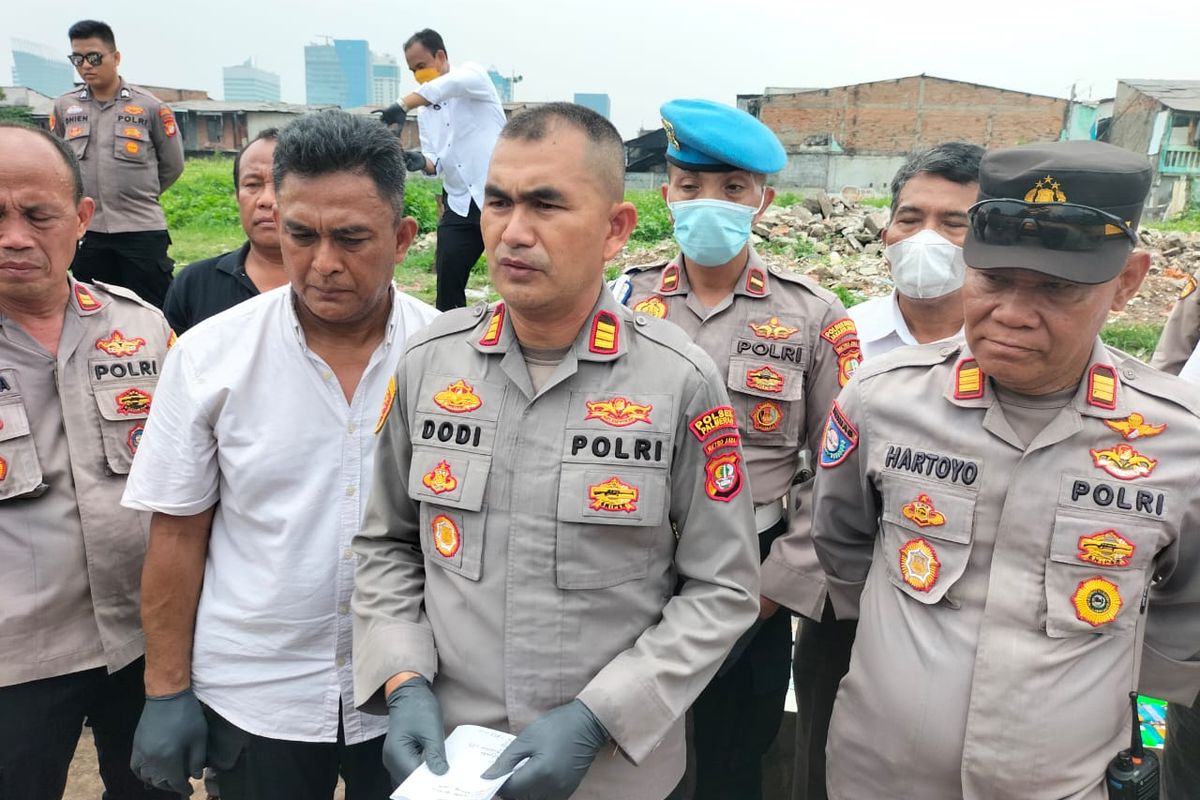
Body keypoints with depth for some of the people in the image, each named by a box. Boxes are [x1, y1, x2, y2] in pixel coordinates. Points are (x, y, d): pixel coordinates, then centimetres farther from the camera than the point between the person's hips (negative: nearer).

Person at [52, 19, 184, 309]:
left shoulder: (150, 107, -2)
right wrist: (85, 196, 14)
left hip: (143, 230, -3)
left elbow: (173, 164, 6)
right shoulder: (64, 107, 6)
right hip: (85, 231, 3)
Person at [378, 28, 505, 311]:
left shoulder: (473, 74, -3)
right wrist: (422, 162, -17)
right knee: (447, 278, 1)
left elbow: (454, 83, -28)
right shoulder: (425, 111, 14)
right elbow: (436, 161, 7)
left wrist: (401, 105, -35)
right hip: (459, 204, 6)